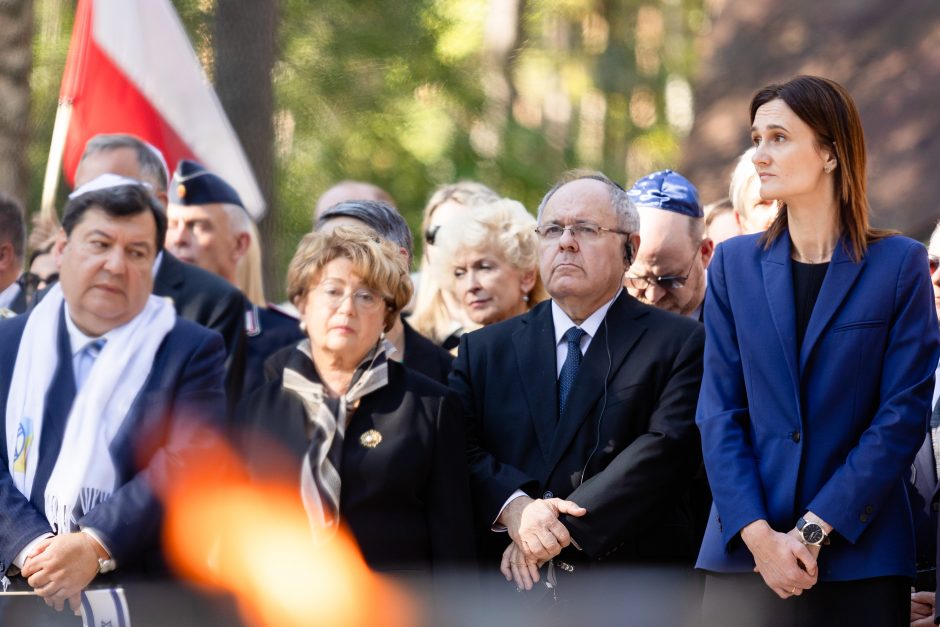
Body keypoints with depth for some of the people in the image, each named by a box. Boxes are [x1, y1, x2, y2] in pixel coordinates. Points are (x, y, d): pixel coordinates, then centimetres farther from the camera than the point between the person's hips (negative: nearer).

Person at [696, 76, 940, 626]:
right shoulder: (734, 265, 8)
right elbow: (720, 412, 3)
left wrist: (815, 531, -12)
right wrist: (758, 535, -11)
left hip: (858, 555, -2)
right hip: (744, 556, 2)